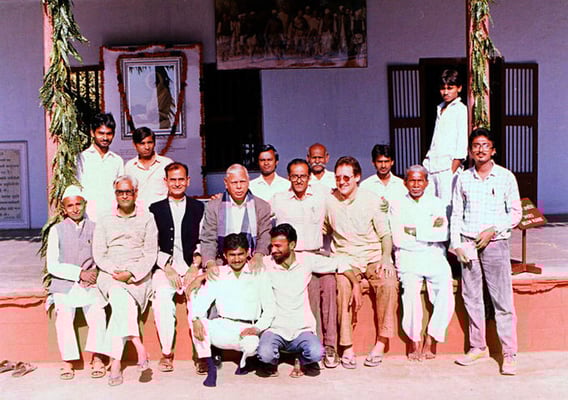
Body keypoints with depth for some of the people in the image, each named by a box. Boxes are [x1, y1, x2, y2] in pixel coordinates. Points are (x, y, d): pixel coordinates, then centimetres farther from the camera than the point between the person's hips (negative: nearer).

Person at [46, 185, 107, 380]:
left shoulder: (94, 228, 9)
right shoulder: (56, 230, 5)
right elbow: (52, 265, 0)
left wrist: (95, 272, -8)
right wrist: (79, 273, -8)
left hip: (90, 284, 1)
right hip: (64, 284, 0)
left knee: (98, 315, -19)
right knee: (64, 317, -19)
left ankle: (97, 358, -10)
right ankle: (68, 361, -9)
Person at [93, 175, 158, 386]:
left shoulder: (147, 219, 11)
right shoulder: (105, 221, 17)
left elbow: (150, 254, 3)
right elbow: (99, 255, 9)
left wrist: (130, 273, -12)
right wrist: (116, 271, -9)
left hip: (139, 275, -1)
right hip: (110, 275, 1)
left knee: (121, 303, -31)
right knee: (122, 299, -34)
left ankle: (115, 362, -34)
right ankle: (138, 345, -41)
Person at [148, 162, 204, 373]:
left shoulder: (199, 208, 15)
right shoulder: (155, 209, 15)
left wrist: (195, 267, -7)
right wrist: (167, 268, -7)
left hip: (192, 267, 0)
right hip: (164, 267, 0)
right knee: (161, 298, -29)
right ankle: (166, 351, -17)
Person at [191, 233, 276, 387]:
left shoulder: (259, 275, 5)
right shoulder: (218, 274, 10)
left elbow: (270, 308, 2)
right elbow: (201, 300, -1)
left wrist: (258, 328, -15)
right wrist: (196, 319, -22)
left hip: (247, 329, -2)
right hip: (222, 328, 2)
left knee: (252, 345, -35)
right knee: (195, 321, -25)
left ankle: (244, 360, 5)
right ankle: (211, 368, -13)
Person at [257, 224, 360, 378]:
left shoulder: (307, 260, 2)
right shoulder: (265, 264, -1)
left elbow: (340, 263, 11)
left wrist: (356, 285, 5)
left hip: (302, 329, 1)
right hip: (274, 328, -1)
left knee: (316, 353, -28)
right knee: (265, 354, -30)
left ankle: (303, 362, 10)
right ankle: (272, 363, 9)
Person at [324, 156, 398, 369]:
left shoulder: (371, 200, 2)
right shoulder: (329, 201, 5)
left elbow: (385, 234, 6)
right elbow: (321, 230, 17)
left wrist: (385, 258, -12)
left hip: (373, 256, 0)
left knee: (389, 283, -30)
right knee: (342, 284, -33)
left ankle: (381, 343, -19)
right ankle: (347, 346, -25)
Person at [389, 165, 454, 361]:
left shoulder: (436, 203, 15)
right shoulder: (397, 205, 11)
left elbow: (443, 234, 0)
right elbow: (398, 239, -2)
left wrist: (415, 231, -6)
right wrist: (429, 232, -1)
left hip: (434, 257, 2)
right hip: (408, 257, -1)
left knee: (446, 288, -24)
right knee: (411, 290, -28)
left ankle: (430, 341, -12)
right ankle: (415, 342, -14)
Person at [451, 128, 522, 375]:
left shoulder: (506, 177, 1)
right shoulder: (463, 179, 7)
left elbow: (516, 213, 3)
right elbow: (456, 215, 10)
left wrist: (493, 230, -11)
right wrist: (456, 244, 0)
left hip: (495, 243, -3)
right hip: (468, 244, 3)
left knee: (502, 300, -3)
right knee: (471, 297, 7)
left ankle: (509, 355, 4)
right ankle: (478, 348, 21)